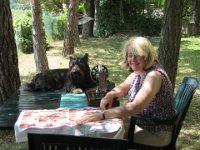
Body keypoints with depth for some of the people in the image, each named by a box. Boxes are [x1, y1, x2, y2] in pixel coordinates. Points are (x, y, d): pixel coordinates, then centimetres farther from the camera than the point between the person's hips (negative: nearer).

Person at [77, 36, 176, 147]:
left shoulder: (154, 75, -26)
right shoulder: (138, 71, 0)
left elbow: (135, 107, -37)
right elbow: (122, 88, 12)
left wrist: (101, 115, -40)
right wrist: (110, 95, -11)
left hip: (157, 133, -7)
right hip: (142, 124, 7)